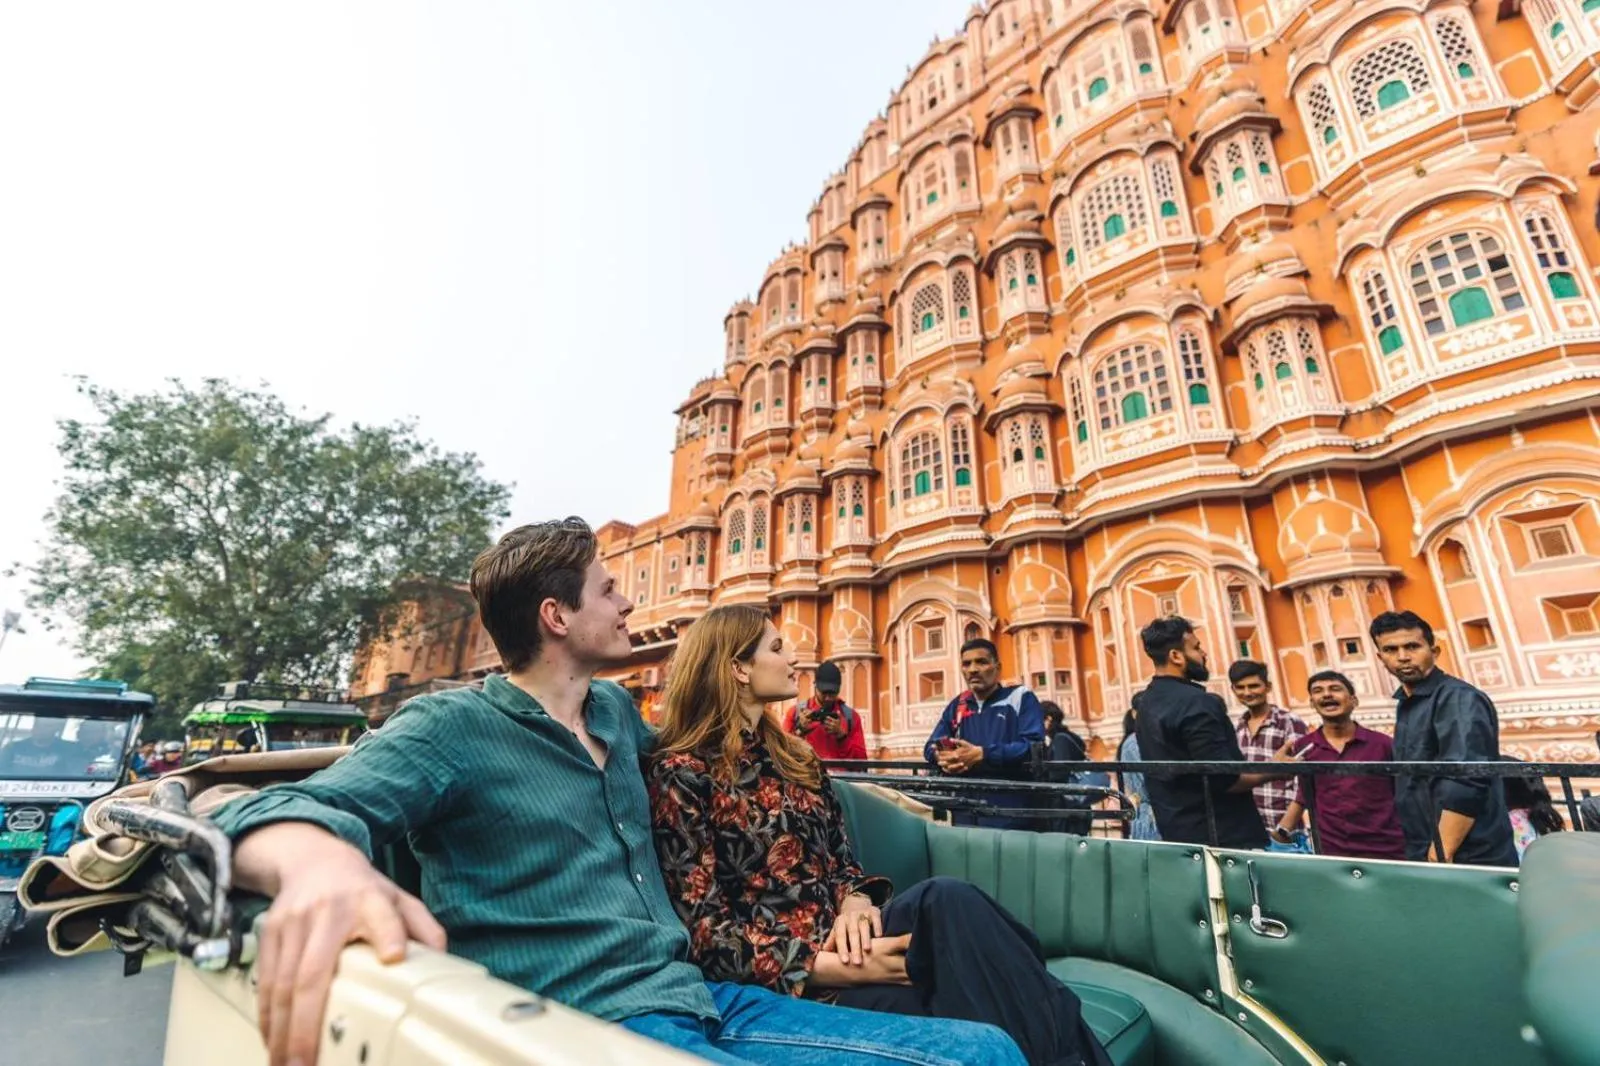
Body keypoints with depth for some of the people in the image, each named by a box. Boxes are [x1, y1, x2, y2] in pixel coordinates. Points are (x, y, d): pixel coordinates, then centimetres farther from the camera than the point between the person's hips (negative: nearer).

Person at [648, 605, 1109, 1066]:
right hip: (789, 978, -5)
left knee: (947, 899, -27)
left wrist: (855, 902, -11)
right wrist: (836, 968, -21)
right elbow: (708, 932, -12)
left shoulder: (793, 755, 14)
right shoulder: (680, 774, -8)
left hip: (838, 940, 6)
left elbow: (843, 858, 14)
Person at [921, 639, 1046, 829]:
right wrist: (942, 756, -12)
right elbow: (931, 746, 13)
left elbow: (1033, 746, -15)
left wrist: (981, 754, -22)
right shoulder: (956, 706, 15)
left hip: (1011, 815, -5)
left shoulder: (1021, 698, -1)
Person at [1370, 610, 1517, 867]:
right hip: (1425, 855, 7)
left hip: (1470, 860, -7)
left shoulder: (1458, 698, -15)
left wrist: (1441, 854, -25)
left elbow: (1466, 783, -24)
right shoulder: (1407, 703, 10)